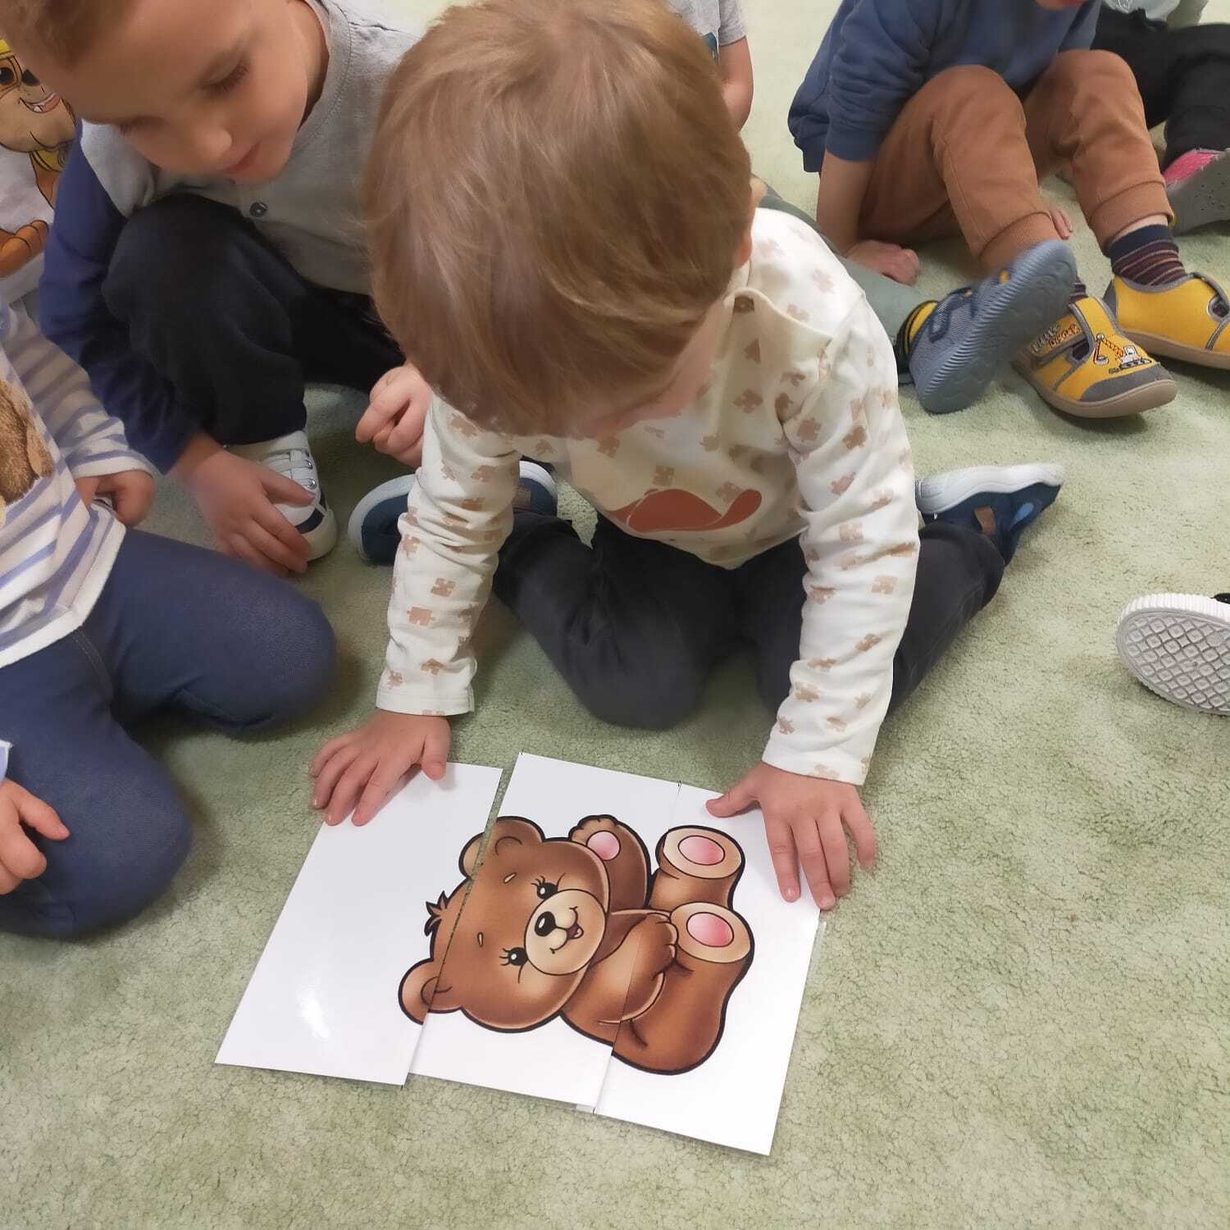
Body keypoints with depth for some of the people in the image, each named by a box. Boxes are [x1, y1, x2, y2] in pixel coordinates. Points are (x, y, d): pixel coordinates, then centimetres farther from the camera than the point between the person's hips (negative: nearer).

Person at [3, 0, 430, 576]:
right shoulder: (115, 153, -26)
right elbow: (78, 322, -13)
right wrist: (199, 463, -18)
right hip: (292, 317, 3)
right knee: (162, 251, -31)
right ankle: (266, 443, -8)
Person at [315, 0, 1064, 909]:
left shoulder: (813, 326, -41)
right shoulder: (500, 354, -31)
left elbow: (863, 544, -30)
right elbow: (450, 519, -13)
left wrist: (818, 754, -29)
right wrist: (414, 697, -10)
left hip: (800, 531, -1)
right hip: (658, 538, 1)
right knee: (636, 688, -19)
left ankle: (970, 533, 9)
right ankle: (527, 535, 7)